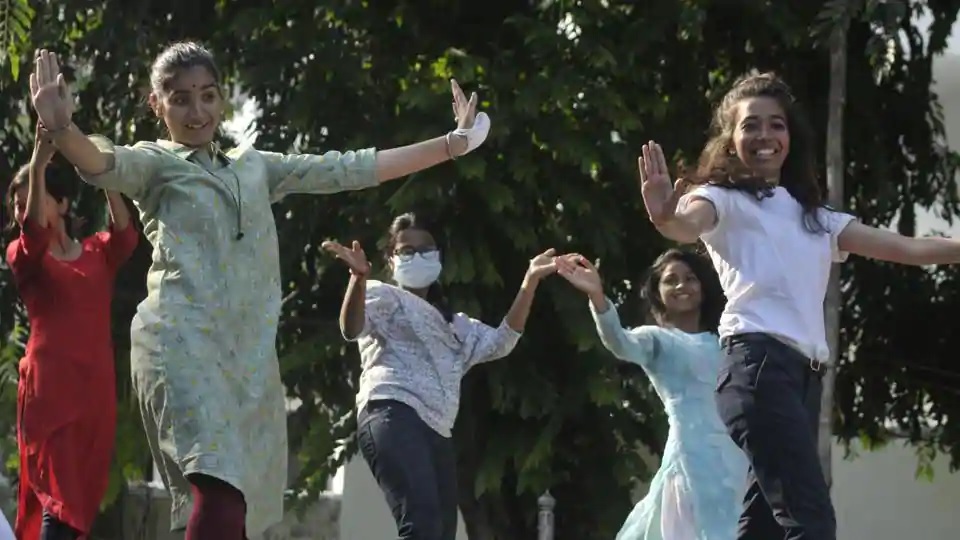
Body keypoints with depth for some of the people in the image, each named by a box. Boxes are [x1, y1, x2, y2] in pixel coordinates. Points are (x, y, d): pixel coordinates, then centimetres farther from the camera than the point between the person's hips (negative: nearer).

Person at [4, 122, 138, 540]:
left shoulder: (98, 254, 13)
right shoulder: (22, 258, 4)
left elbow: (125, 235, -7)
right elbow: (33, 230, -17)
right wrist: (38, 163, -28)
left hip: (95, 384, 4)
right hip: (48, 384, -4)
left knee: (83, 491, 6)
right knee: (59, 490, -15)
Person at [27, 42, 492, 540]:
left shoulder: (254, 167, 25)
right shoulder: (153, 163, 9)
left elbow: (349, 170, 25)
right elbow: (102, 164, -13)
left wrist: (452, 145, 23)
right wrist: (62, 129, -36)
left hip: (251, 353, 6)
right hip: (183, 342, -6)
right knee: (220, 494, -27)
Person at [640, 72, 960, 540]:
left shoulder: (816, 219, 28)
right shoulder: (726, 200, 8)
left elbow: (906, 248, 25)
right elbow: (689, 226, -16)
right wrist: (666, 217, -40)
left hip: (805, 374, 7)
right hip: (759, 363, -7)